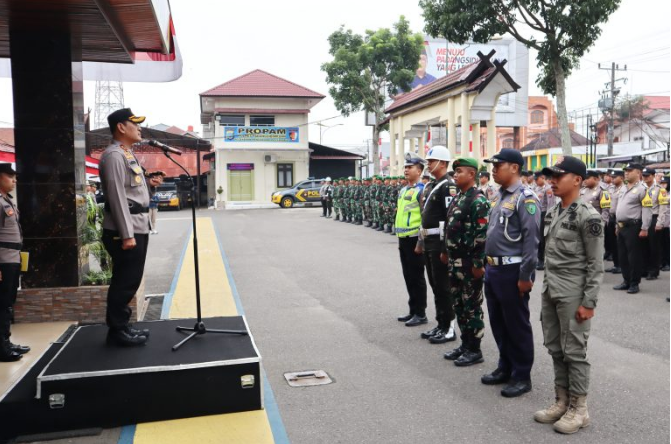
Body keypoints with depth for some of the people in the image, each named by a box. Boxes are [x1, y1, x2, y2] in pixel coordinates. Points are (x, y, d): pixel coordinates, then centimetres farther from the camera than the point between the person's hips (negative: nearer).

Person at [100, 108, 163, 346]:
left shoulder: (128, 154, 18)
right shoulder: (114, 155, -13)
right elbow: (117, 195, -20)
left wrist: (148, 183, 9)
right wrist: (127, 234, -23)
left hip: (138, 227, 10)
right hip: (125, 230, -10)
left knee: (129, 281, 15)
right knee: (125, 282, -2)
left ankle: (122, 326, 24)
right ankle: (117, 331, 9)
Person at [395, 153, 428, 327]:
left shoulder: (422, 190, -12)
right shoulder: (403, 190, 14)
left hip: (414, 239, -8)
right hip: (403, 239, 8)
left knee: (417, 277, 0)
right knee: (408, 277, 13)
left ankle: (420, 314, 9)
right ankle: (413, 311, 23)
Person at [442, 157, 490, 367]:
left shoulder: (478, 200, -15)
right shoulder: (457, 198, 13)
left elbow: (482, 234, -20)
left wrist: (478, 264, -21)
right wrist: (448, 253, 17)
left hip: (469, 262, -9)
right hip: (455, 261, 9)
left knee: (472, 306, 1)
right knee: (459, 304, 15)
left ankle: (474, 350, 13)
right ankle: (465, 343, 28)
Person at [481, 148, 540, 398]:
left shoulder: (525, 198, -14)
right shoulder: (500, 196, 13)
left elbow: (531, 239, -19)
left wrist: (525, 276, -19)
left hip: (512, 271, -9)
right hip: (493, 269, 9)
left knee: (517, 325, 3)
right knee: (498, 322, 17)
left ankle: (522, 376, 17)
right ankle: (505, 367, 31)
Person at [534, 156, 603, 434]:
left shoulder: (588, 215, -12)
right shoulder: (554, 212, 10)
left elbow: (595, 264, -13)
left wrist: (589, 302, -15)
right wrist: (546, 288, 17)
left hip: (573, 293, -8)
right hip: (550, 290, 8)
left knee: (574, 351, 2)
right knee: (555, 349, 14)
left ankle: (579, 409, 17)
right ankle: (562, 401, 28)